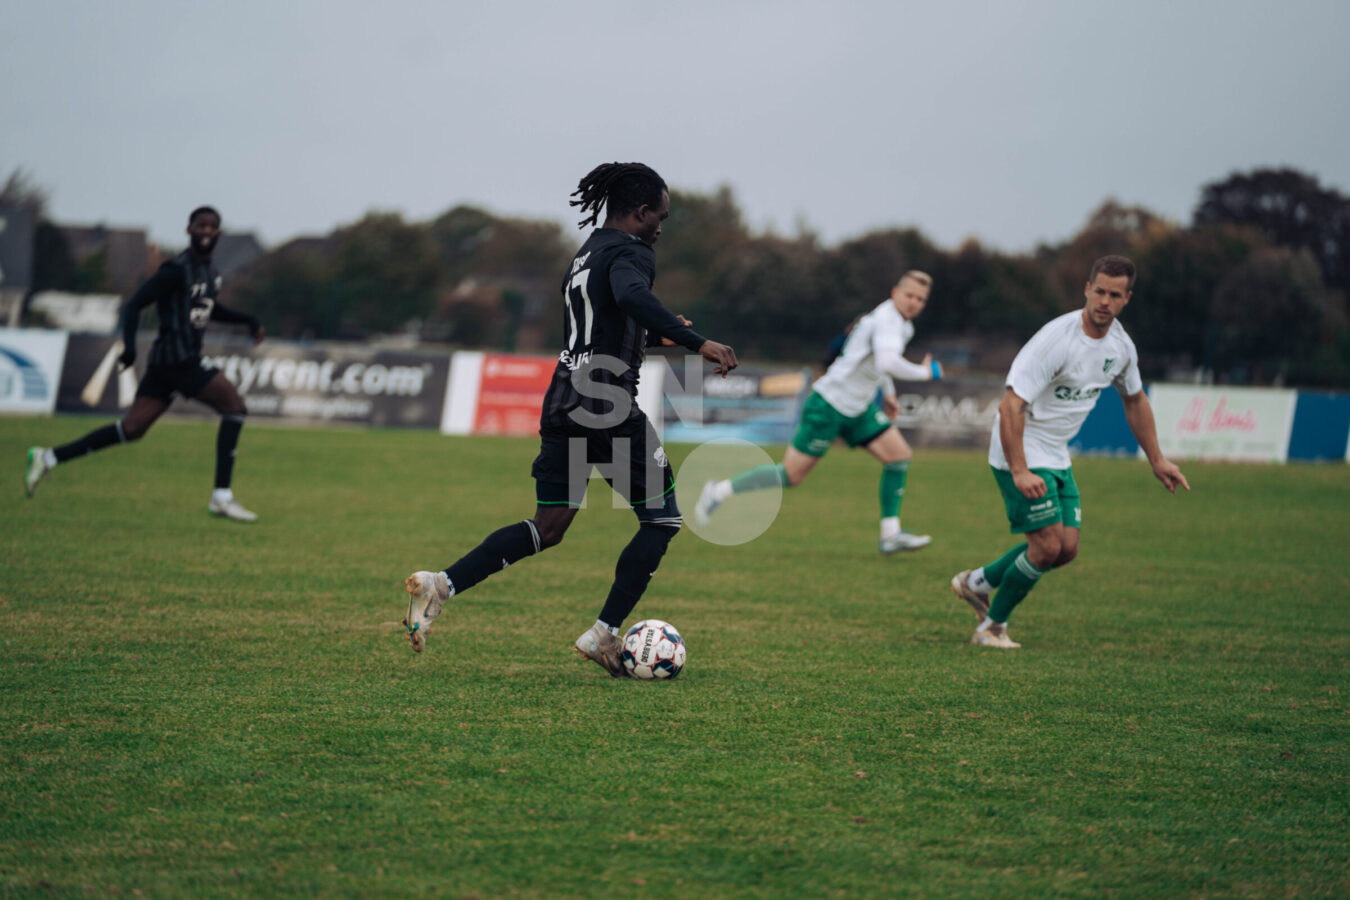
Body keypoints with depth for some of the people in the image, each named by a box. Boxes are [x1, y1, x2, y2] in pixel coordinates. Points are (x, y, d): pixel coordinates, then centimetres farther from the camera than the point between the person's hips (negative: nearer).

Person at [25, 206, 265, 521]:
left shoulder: (210, 271, 16)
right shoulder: (176, 270, -12)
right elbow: (134, 306, -15)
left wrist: (247, 320, 26)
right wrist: (129, 345, -26)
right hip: (178, 361, -9)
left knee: (131, 429, 8)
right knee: (235, 407, -11)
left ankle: (49, 457, 13)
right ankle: (222, 497, -10)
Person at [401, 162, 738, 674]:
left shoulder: (584, 256, 21)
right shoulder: (629, 252, -8)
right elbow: (632, 296, -31)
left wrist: (655, 335, 35)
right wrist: (697, 342, -35)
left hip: (563, 401, 9)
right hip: (608, 407, -9)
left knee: (548, 527, 11)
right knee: (662, 520, 6)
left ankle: (440, 584, -5)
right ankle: (604, 633, 1)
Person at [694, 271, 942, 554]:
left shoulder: (903, 325, 11)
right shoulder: (887, 319, -20)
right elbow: (887, 363, -38)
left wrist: (888, 393, 26)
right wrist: (924, 373, -26)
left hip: (858, 408, 10)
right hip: (829, 405, -10)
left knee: (900, 455, -2)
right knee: (792, 474, -5)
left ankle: (890, 535, 2)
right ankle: (720, 491, 10)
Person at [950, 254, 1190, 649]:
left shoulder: (1120, 345, 0)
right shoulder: (1056, 339, -25)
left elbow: (1134, 400, 20)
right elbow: (1011, 406, -27)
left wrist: (1157, 460, 20)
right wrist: (1019, 472, -33)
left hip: (1057, 457, 8)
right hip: (1022, 453, -8)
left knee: (1067, 547, 3)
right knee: (1048, 545, -13)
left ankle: (978, 582, 23)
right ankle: (992, 627, 6)